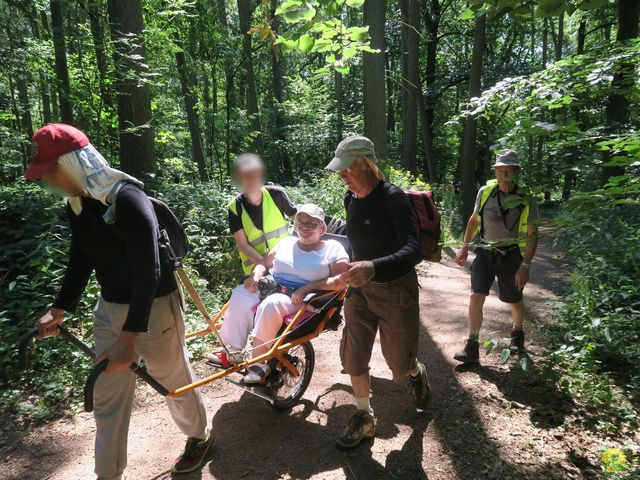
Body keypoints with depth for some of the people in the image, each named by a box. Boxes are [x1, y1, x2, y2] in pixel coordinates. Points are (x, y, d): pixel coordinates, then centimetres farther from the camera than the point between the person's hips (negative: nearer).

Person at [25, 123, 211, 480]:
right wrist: (59, 309, 9)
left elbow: (148, 271, -29)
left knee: (175, 380, 13)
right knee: (107, 397, 15)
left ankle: (199, 437, 41)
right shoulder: (77, 205, 1)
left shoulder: (127, 199, -25)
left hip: (153, 306, -7)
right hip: (110, 307, 8)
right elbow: (80, 261, 14)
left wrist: (130, 336, -29)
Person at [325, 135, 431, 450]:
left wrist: (373, 267, -48)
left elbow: (413, 251, -33)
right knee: (353, 356, 7)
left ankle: (417, 374, 49)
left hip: (395, 291, -6)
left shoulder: (392, 198, -22)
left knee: (399, 361, 11)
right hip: (360, 288, 6)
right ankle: (363, 418, 28)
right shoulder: (351, 198, 0)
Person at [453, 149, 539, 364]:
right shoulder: (485, 192, -2)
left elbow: (532, 236, -8)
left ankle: (518, 333, 47)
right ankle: (471, 348, -1)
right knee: (476, 297, -10)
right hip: (485, 252, 2)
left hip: (511, 256, -1)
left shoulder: (527, 200, -10)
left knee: (514, 301, 15)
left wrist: (525, 266, -13)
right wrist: (465, 247, 12)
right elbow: (474, 219, 12)